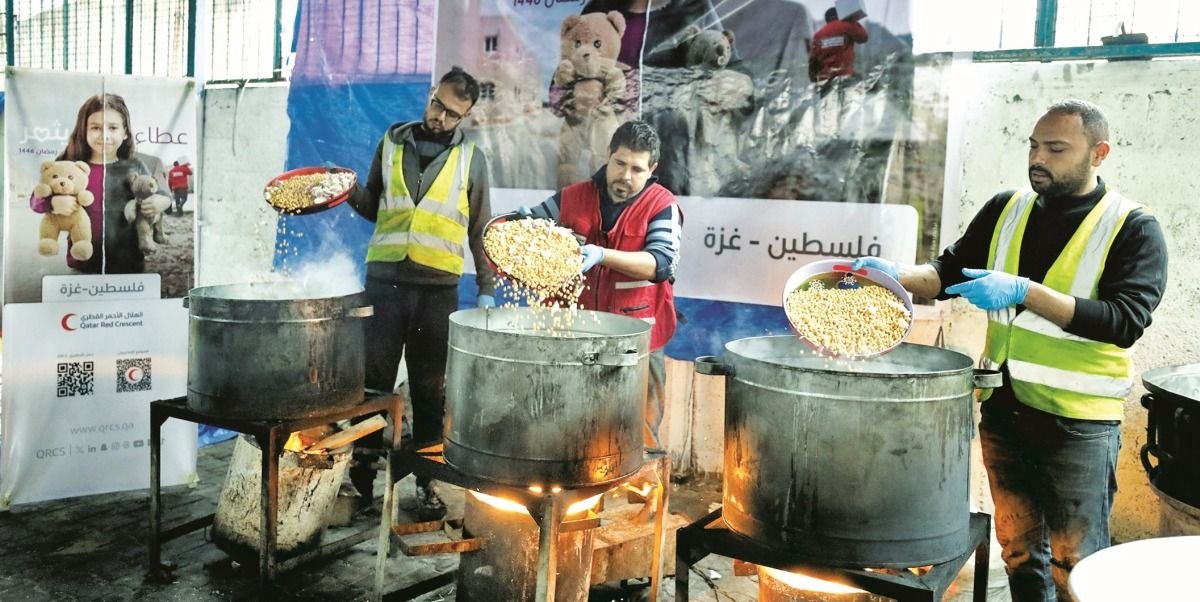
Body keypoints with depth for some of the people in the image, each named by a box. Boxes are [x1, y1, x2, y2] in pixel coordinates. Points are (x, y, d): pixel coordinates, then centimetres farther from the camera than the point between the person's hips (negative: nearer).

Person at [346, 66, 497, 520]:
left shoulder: (471, 159, 6)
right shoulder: (392, 141, 10)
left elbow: (480, 230, 8)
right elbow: (373, 207, 18)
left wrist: (487, 289, 4)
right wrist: (351, 192, -4)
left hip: (438, 288, -1)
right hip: (384, 279, 1)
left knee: (429, 389, 7)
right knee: (372, 382, 4)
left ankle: (427, 480, 17)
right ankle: (361, 477, 16)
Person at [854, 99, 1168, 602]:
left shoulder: (1134, 229, -8)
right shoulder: (1006, 210, 5)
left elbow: (1126, 320, -19)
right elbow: (950, 271, 6)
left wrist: (1023, 292, -28)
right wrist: (893, 274, -15)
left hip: (1079, 422, -4)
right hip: (1004, 410, 5)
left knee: (1075, 561, 6)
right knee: (1018, 547, 18)